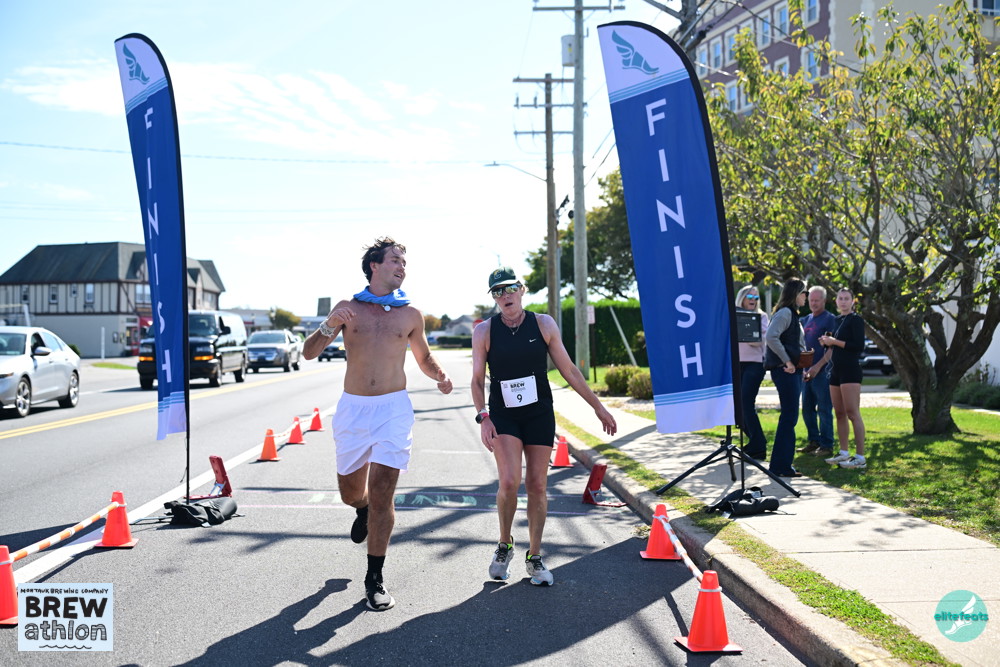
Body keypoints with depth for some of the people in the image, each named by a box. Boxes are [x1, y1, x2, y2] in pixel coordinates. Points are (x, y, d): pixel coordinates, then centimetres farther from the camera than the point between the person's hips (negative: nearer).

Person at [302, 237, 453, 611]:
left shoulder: (410, 314, 6)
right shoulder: (348, 308, 4)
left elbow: (424, 358, 20)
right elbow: (309, 353, 1)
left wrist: (440, 376, -2)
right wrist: (329, 326, -17)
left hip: (393, 409, -1)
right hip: (352, 409, 1)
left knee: (382, 494, -8)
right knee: (350, 492, 13)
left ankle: (375, 579, 4)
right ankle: (364, 509, 51)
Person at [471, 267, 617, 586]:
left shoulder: (543, 324, -1)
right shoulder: (484, 331, -2)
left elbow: (569, 370, 5)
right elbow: (477, 380, 3)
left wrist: (598, 407, 5)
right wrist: (483, 417, -11)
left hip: (540, 415, 1)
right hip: (503, 417, -1)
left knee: (537, 485, 2)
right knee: (509, 482, -17)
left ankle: (534, 557, 18)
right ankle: (504, 545, 9)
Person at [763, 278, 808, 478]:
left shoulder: (792, 314, 19)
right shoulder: (784, 313, -12)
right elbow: (771, 337, -26)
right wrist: (787, 361, -22)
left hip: (792, 370, 10)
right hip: (785, 370, -10)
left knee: (789, 416, 12)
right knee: (789, 416, -9)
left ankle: (783, 463, 17)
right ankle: (779, 466, -4)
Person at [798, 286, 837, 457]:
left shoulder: (830, 319, -6)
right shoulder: (806, 319, 16)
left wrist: (818, 366, -19)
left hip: (822, 371, -8)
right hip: (807, 371, 8)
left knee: (824, 409, -4)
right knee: (807, 408, 11)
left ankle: (826, 446, 1)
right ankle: (813, 441, 21)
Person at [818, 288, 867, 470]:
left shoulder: (855, 320, -6)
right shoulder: (836, 320, 16)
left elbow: (859, 346, -15)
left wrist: (835, 342, -15)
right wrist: (826, 343, 4)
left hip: (850, 370, -8)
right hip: (836, 370, 8)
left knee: (853, 414, -11)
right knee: (839, 414, 11)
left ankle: (860, 458, -10)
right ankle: (844, 453, 19)